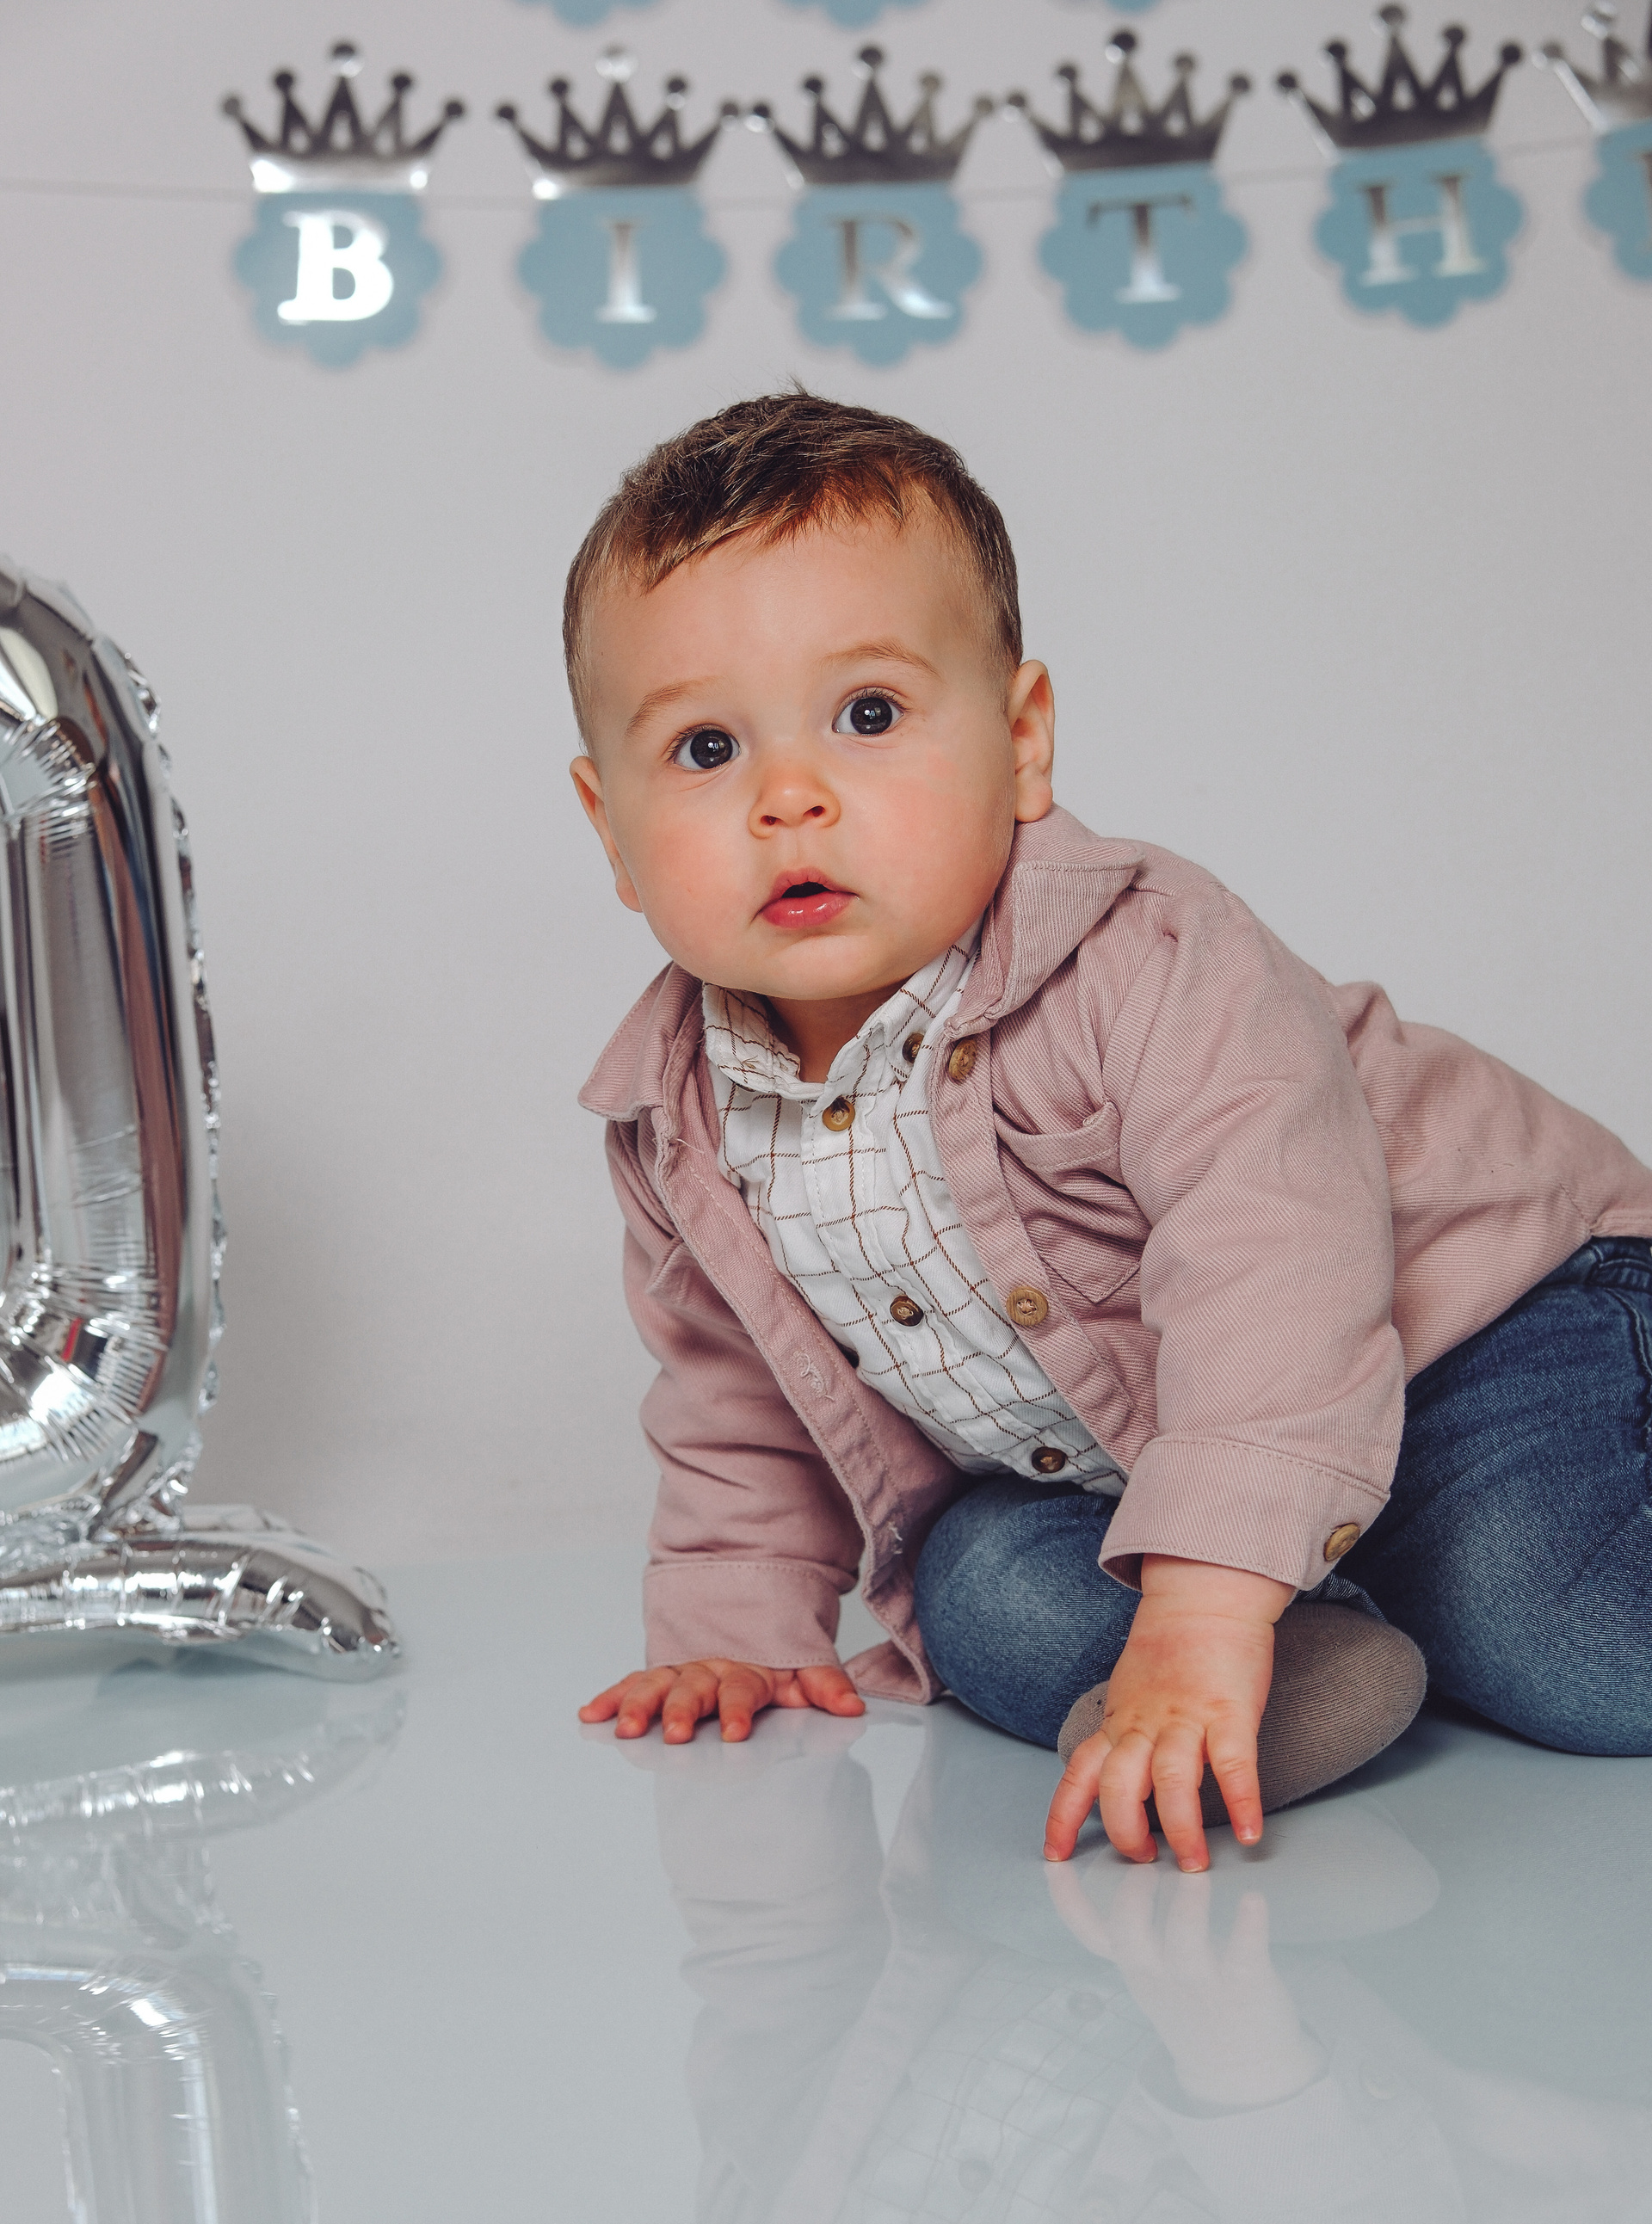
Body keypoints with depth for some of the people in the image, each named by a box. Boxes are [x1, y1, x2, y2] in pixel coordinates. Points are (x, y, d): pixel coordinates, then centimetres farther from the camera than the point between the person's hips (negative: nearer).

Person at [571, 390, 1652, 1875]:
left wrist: (1202, 1608, -49)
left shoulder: (1149, 967, -28)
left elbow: (1279, 1267, -40)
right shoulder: (674, 1116, -7)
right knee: (984, 1585, -23)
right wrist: (739, 1626, 3)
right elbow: (733, 1401, 11)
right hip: (1086, 1471, 5)